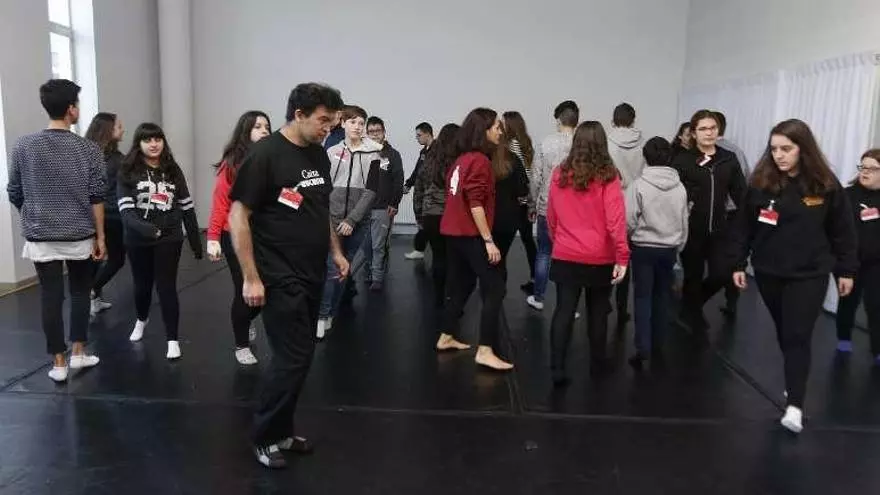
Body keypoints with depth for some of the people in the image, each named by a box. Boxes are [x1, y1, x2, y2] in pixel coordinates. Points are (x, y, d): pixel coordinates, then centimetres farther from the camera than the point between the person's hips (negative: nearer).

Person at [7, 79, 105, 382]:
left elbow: (14, 195, 4)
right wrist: (100, 236, 1)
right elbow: (96, 198, -7)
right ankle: (78, 353, 19)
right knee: (80, 292, 16)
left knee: (51, 297, 7)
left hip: (41, 237, 1)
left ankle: (58, 363, 13)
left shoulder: (22, 147, -2)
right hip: (80, 237, -1)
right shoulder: (88, 150, -7)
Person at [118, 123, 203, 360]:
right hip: (138, 240, 0)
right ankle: (141, 320, 47)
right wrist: (143, 227, -33)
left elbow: (187, 207, 4)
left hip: (169, 238, 0)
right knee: (142, 285, 18)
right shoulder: (128, 172, -4)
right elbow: (126, 210, -13)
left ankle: (172, 340, 6)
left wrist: (196, 241, 3)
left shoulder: (173, 170, 3)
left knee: (166, 287, -2)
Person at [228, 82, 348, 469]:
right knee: (293, 357, -4)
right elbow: (238, 216, -14)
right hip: (280, 278, -7)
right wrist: (251, 277, -16)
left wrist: (336, 251, 16)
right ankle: (264, 436, 16)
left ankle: (282, 431, 28)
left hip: (313, 275, 7)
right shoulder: (265, 154, -13)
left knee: (299, 356, 13)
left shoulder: (319, 154, 8)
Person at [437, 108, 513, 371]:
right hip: (471, 235, -9)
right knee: (495, 288, -7)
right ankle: (485, 351, -11)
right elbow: (476, 204, -21)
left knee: (460, 284, 19)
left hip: (455, 232, 10)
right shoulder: (480, 160, -14)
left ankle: (446, 338, 27)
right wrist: (489, 240, -20)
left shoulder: (461, 160, 14)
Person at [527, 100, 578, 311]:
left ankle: (538, 298, 25)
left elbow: (535, 178, -3)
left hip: (547, 208, 1)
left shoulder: (546, 143, -6)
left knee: (544, 253, 16)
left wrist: (535, 203, 10)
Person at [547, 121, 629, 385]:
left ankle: (557, 369, 0)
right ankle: (597, 365, 28)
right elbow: (615, 220, -16)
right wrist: (622, 256, -14)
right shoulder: (608, 177, -10)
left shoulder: (559, 174, 0)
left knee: (564, 311, 5)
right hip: (600, 258, -2)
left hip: (565, 256, 2)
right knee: (598, 311, 14)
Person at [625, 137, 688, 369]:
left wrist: (632, 237, 8)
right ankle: (657, 347, 20)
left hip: (643, 247, -3)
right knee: (662, 297, 13)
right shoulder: (680, 187, -2)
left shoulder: (639, 185, -14)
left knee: (643, 297, 4)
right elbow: (684, 222, 6)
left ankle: (643, 348, -2)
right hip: (669, 248, 3)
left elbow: (629, 221, -13)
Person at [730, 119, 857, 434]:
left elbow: (842, 231, 2)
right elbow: (743, 227, 1)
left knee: (798, 336, -5)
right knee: (784, 333, 15)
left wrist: (846, 270, 5)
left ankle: (795, 405, -2)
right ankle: (795, 380, 34)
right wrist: (738, 263, 1)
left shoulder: (826, 186, -7)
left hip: (809, 275, -2)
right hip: (768, 272, 2)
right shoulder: (760, 183, -6)